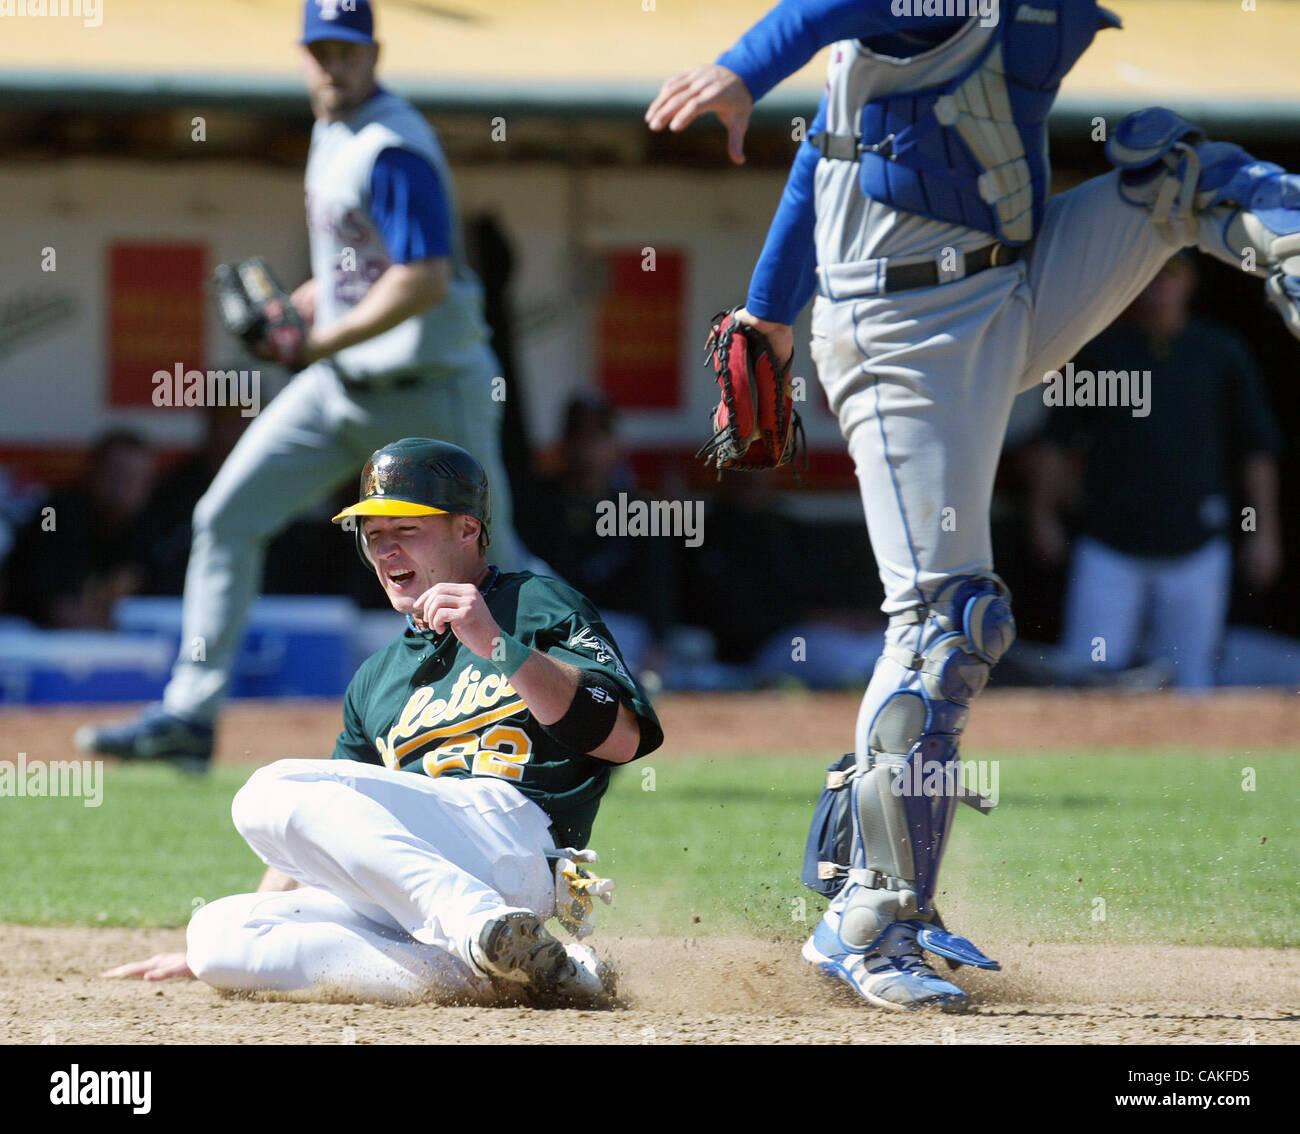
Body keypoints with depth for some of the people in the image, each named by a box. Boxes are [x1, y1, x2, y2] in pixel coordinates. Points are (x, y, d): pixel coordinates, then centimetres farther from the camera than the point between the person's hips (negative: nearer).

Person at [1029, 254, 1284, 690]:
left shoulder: (1223, 352, 10)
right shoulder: (1097, 348, 8)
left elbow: (1257, 449, 12)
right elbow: (1055, 440, 10)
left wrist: (1264, 532, 7)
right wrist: (1043, 515, 1)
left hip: (1194, 551, 1)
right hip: (1108, 548, -1)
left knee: (1187, 682, -1)